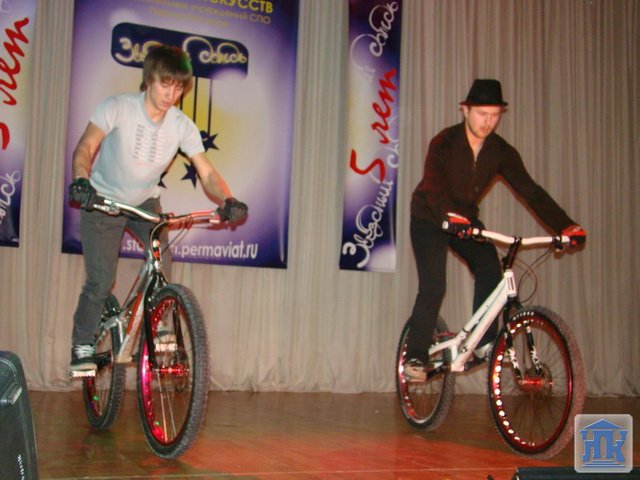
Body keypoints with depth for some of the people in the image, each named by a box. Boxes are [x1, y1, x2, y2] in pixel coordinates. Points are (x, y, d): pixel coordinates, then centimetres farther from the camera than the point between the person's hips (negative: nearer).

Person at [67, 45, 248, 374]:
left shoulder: (183, 126, -13)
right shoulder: (118, 108, -20)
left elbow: (207, 173, -19)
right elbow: (85, 147, -28)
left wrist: (228, 201, -39)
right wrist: (81, 180, -48)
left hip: (145, 202, 3)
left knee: (162, 262, -18)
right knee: (100, 282, -9)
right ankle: (82, 346, 12)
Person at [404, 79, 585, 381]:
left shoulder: (501, 151, -9)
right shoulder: (443, 144, -23)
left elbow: (529, 190, -14)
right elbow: (433, 188, -36)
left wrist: (565, 226, -26)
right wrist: (451, 218, -57)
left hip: (466, 218, 5)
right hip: (429, 219, -5)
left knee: (490, 272, -15)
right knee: (433, 287, -18)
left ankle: (484, 343, -2)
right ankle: (416, 355, -7)